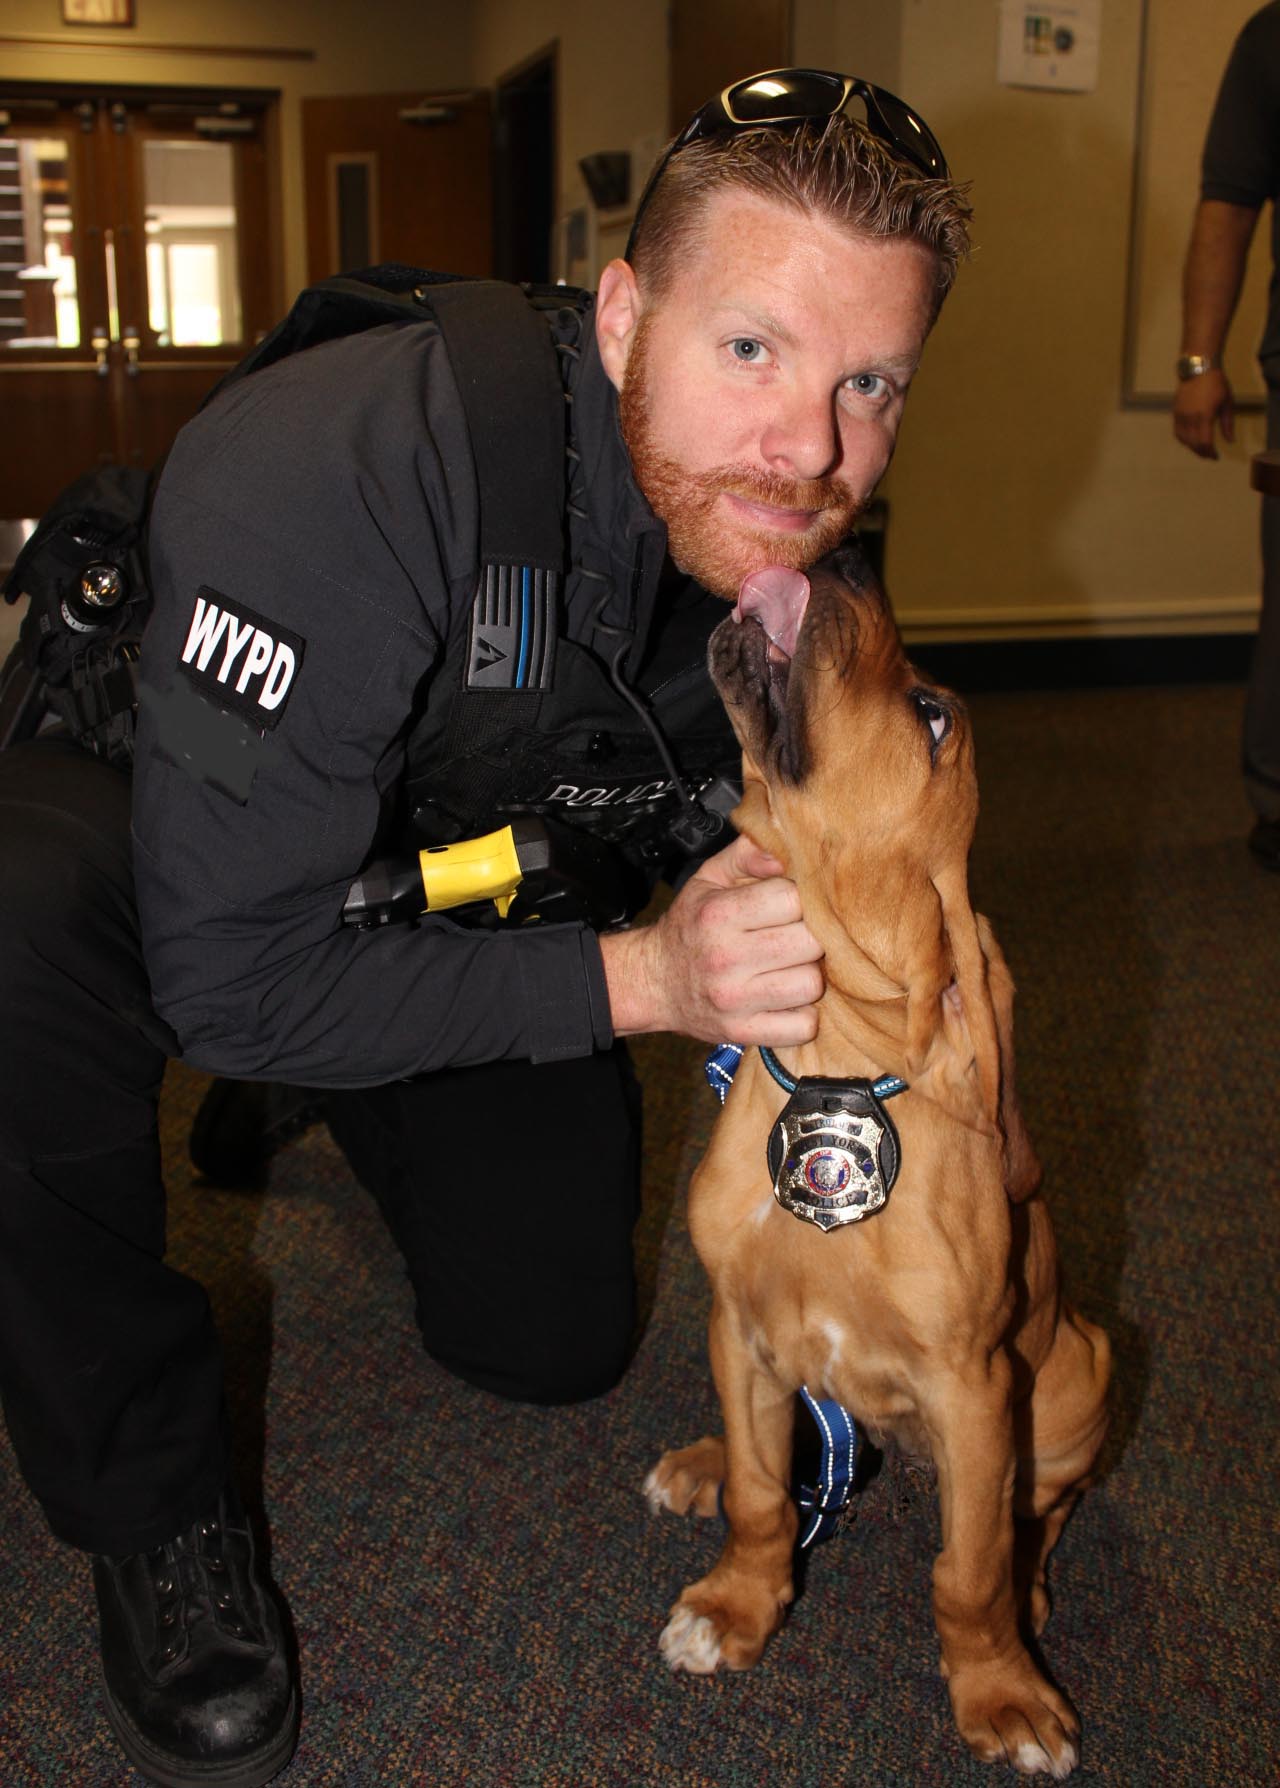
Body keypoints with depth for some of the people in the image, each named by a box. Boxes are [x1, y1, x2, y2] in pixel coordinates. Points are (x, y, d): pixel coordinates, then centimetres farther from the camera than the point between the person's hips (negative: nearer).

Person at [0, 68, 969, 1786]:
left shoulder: (792, 543, -19)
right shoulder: (327, 475, -40)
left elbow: (734, 843, -1)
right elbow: (232, 974, -38)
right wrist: (634, 979, -42)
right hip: (149, 836, -4)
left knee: (556, 1336, 1)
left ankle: (372, 1111, 35)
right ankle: (150, 1494, -15)